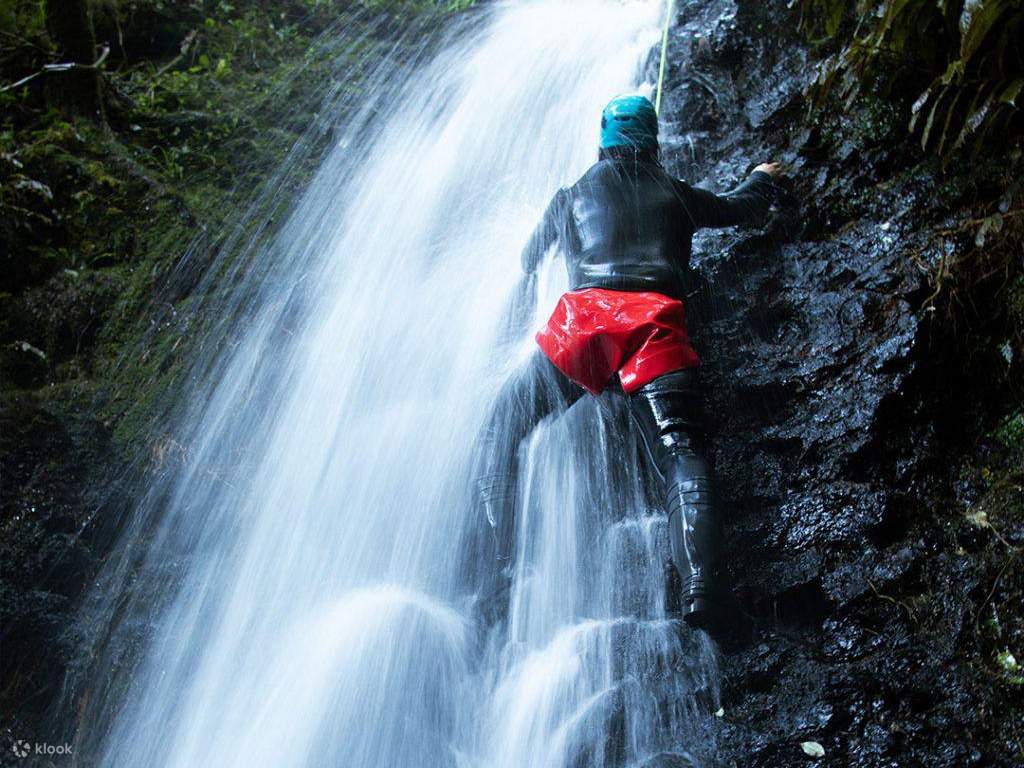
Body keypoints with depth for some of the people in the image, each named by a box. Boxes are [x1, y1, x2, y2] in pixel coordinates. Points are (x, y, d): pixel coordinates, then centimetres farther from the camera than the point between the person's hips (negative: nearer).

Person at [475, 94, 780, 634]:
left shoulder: (572, 196, 28)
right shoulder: (674, 193, 27)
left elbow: (527, 261, 41)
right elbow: (744, 209, 42)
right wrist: (761, 177, 65)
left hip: (581, 321, 0)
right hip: (655, 326, 0)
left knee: (498, 440, 11)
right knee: (681, 453, -10)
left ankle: (502, 569, -4)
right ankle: (699, 587, -33)